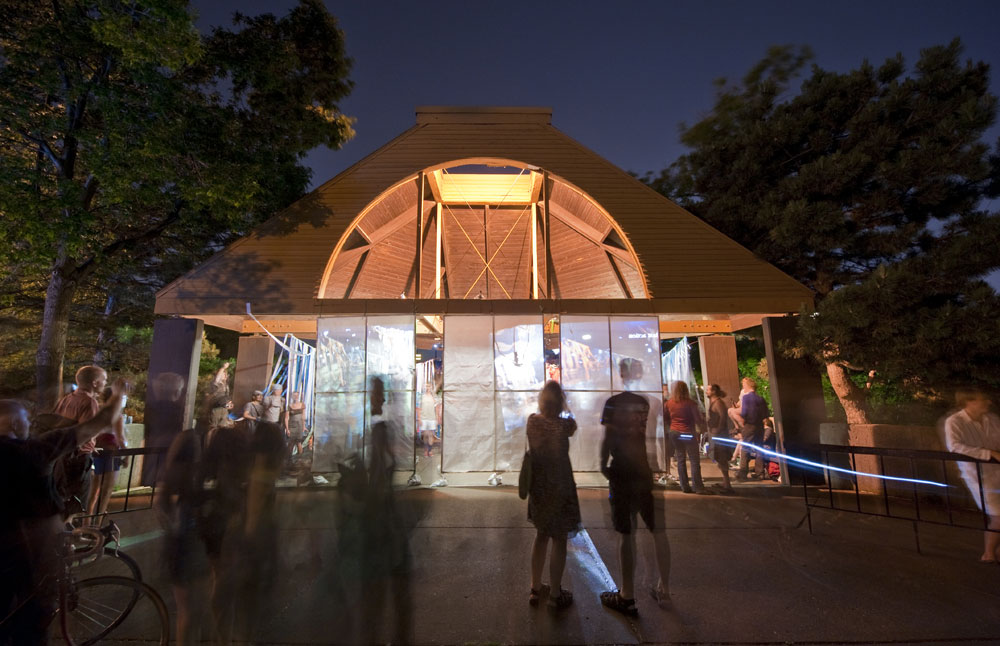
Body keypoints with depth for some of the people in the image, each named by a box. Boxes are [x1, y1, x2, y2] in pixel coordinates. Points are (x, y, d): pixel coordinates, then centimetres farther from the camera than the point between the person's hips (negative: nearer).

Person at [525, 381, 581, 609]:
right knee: (559, 541, 12)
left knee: (541, 536, 22)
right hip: (559, 488, -5)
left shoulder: (532, 421, -9)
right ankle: (556, 594, 25)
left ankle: (535, 589, 34)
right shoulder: (564, 425, -20)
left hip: (538, 486, 5)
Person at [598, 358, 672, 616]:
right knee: (658, 532, 16)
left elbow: (608, 439, -11)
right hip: (650, 475, 4)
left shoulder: (614, 402, -9)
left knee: (626, 535, 4)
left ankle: (627, 596, 14)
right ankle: (663, 589, 29)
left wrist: (603, 466, 2)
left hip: (623, 476, -4)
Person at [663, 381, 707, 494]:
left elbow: (666, 419, 7)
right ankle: (698, 487, 3)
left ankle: (685, 487, 12)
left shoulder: (669, 403, 0)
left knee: (680, 460, 9)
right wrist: (703, 428, 9)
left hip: (674, 433, 4)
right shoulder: (690, 403, -12)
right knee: (695, 461, 3)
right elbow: (698, 419, -9)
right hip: (688, 434, -4)